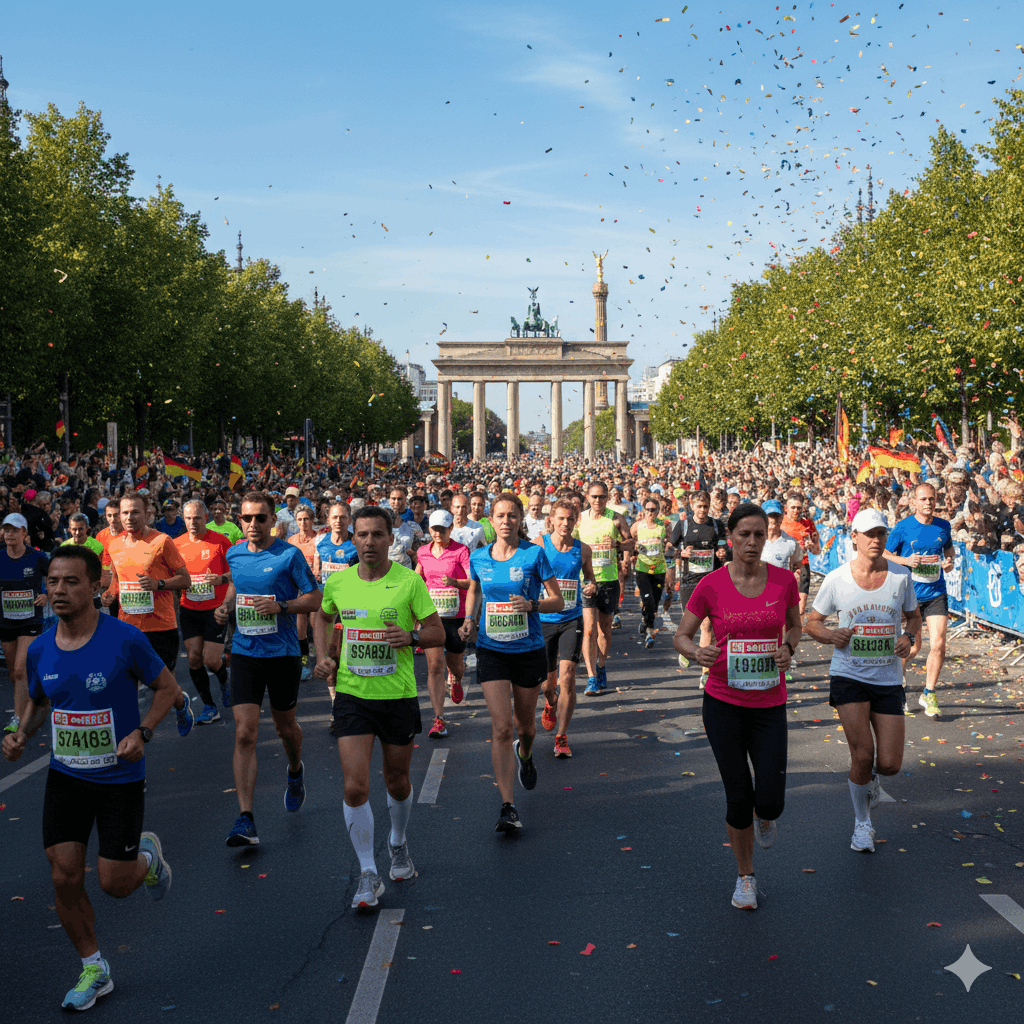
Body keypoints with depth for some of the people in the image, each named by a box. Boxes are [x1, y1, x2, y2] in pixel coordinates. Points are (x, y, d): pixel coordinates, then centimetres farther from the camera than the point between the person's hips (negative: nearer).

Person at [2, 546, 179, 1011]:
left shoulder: (125, 639, -16)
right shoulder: (40, 650, -3)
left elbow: (167, 687, -5)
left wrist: (141, 733, -20)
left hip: (120, 778, -4)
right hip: (65, 776, 4)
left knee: (114, 884, 1)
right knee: (65, 878, 1)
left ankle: (147, 856, 38)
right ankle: (93, 970, 22)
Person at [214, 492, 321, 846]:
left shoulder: (289, 555, -9)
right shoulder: (234, 554, 5)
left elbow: (315, 599, -7)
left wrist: (280, 606, -21)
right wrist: (226, 605, 4)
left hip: (283, 654, -2)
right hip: (245, 653, 2)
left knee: (286, 727, 16)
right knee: (244, 734, -9)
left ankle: (295, 771, 51)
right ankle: (245, 820, -10)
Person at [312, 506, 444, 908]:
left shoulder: (409, 581, -9)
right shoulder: (338, 582, -1)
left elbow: (438, 633, -3)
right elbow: (322, 618, 21)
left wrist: (412, 637, -23)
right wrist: (324, 656, 6)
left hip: (398, 696, -1)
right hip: (352, 695, 1)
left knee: (397, 782, 16)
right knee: (355, 787, -9)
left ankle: (398, 843, 45)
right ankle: (368, 875, 3)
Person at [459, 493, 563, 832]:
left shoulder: (534, 555, -7)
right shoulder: (478, 558, 1)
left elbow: (558, 601, -4)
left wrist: (531, 604, -23)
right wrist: (470, 620, 1)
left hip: (529, 650, 0)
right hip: (491, 651, 0)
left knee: (525, 723, 17)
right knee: (501, 727, -11)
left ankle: (524, 754, 54)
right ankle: (507, 807, -9)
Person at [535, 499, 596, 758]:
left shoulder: (583, 549, 2)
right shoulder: (539, 544, -5)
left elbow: (589, 577, 17)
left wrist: (592, 587, -6)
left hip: (572, 620, 0)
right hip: (543, 620, 0)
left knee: (567, 678, -12)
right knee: (546, 683, 9)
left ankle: (561, 737, 1)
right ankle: (551, 704, 47)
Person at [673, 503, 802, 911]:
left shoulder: (783, 580, -4)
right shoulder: (711, 585, -8)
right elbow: (682, 636, 0)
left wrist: (788, 648, -7)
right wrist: (696, 653, -22)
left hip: (769, 704, 1)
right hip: (724, 702, -1)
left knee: (770, 801, -5)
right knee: (738, 797, 4)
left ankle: (764, 814, 35)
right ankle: (745, 876, 27)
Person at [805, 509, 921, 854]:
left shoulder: (900, 577, 1)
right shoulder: (836, 579, -3)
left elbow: (914, 616, 16)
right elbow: (812, 622, 7)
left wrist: (909, 637, -5)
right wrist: (830, 635, -15)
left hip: (888, 679, 2)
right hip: (848, 675, -2)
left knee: (890, 764, -3)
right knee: (862, 754, -10)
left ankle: (870, 775, 36)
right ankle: (861, 822, 15)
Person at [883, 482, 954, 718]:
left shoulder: (944, 526, 4)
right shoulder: (902, 527, -7)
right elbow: (885, 554, 0)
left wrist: (949, 561, 1)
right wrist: (905, 560, -17)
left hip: (936, 594, 3)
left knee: (938, 645, -7)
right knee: (912, 647, 3)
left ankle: (929, 694, 11)